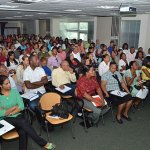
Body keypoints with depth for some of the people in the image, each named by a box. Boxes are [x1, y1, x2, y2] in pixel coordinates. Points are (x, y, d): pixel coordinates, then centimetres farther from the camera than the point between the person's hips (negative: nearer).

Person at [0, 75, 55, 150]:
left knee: (23, 132, -30)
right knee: (23, 122, -31)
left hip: (17, 116, 3)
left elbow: (21, 106, -1)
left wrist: (9, 112, -11)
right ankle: (43, 143, -25)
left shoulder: (14, 91, 6)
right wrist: (14, 107, -8)